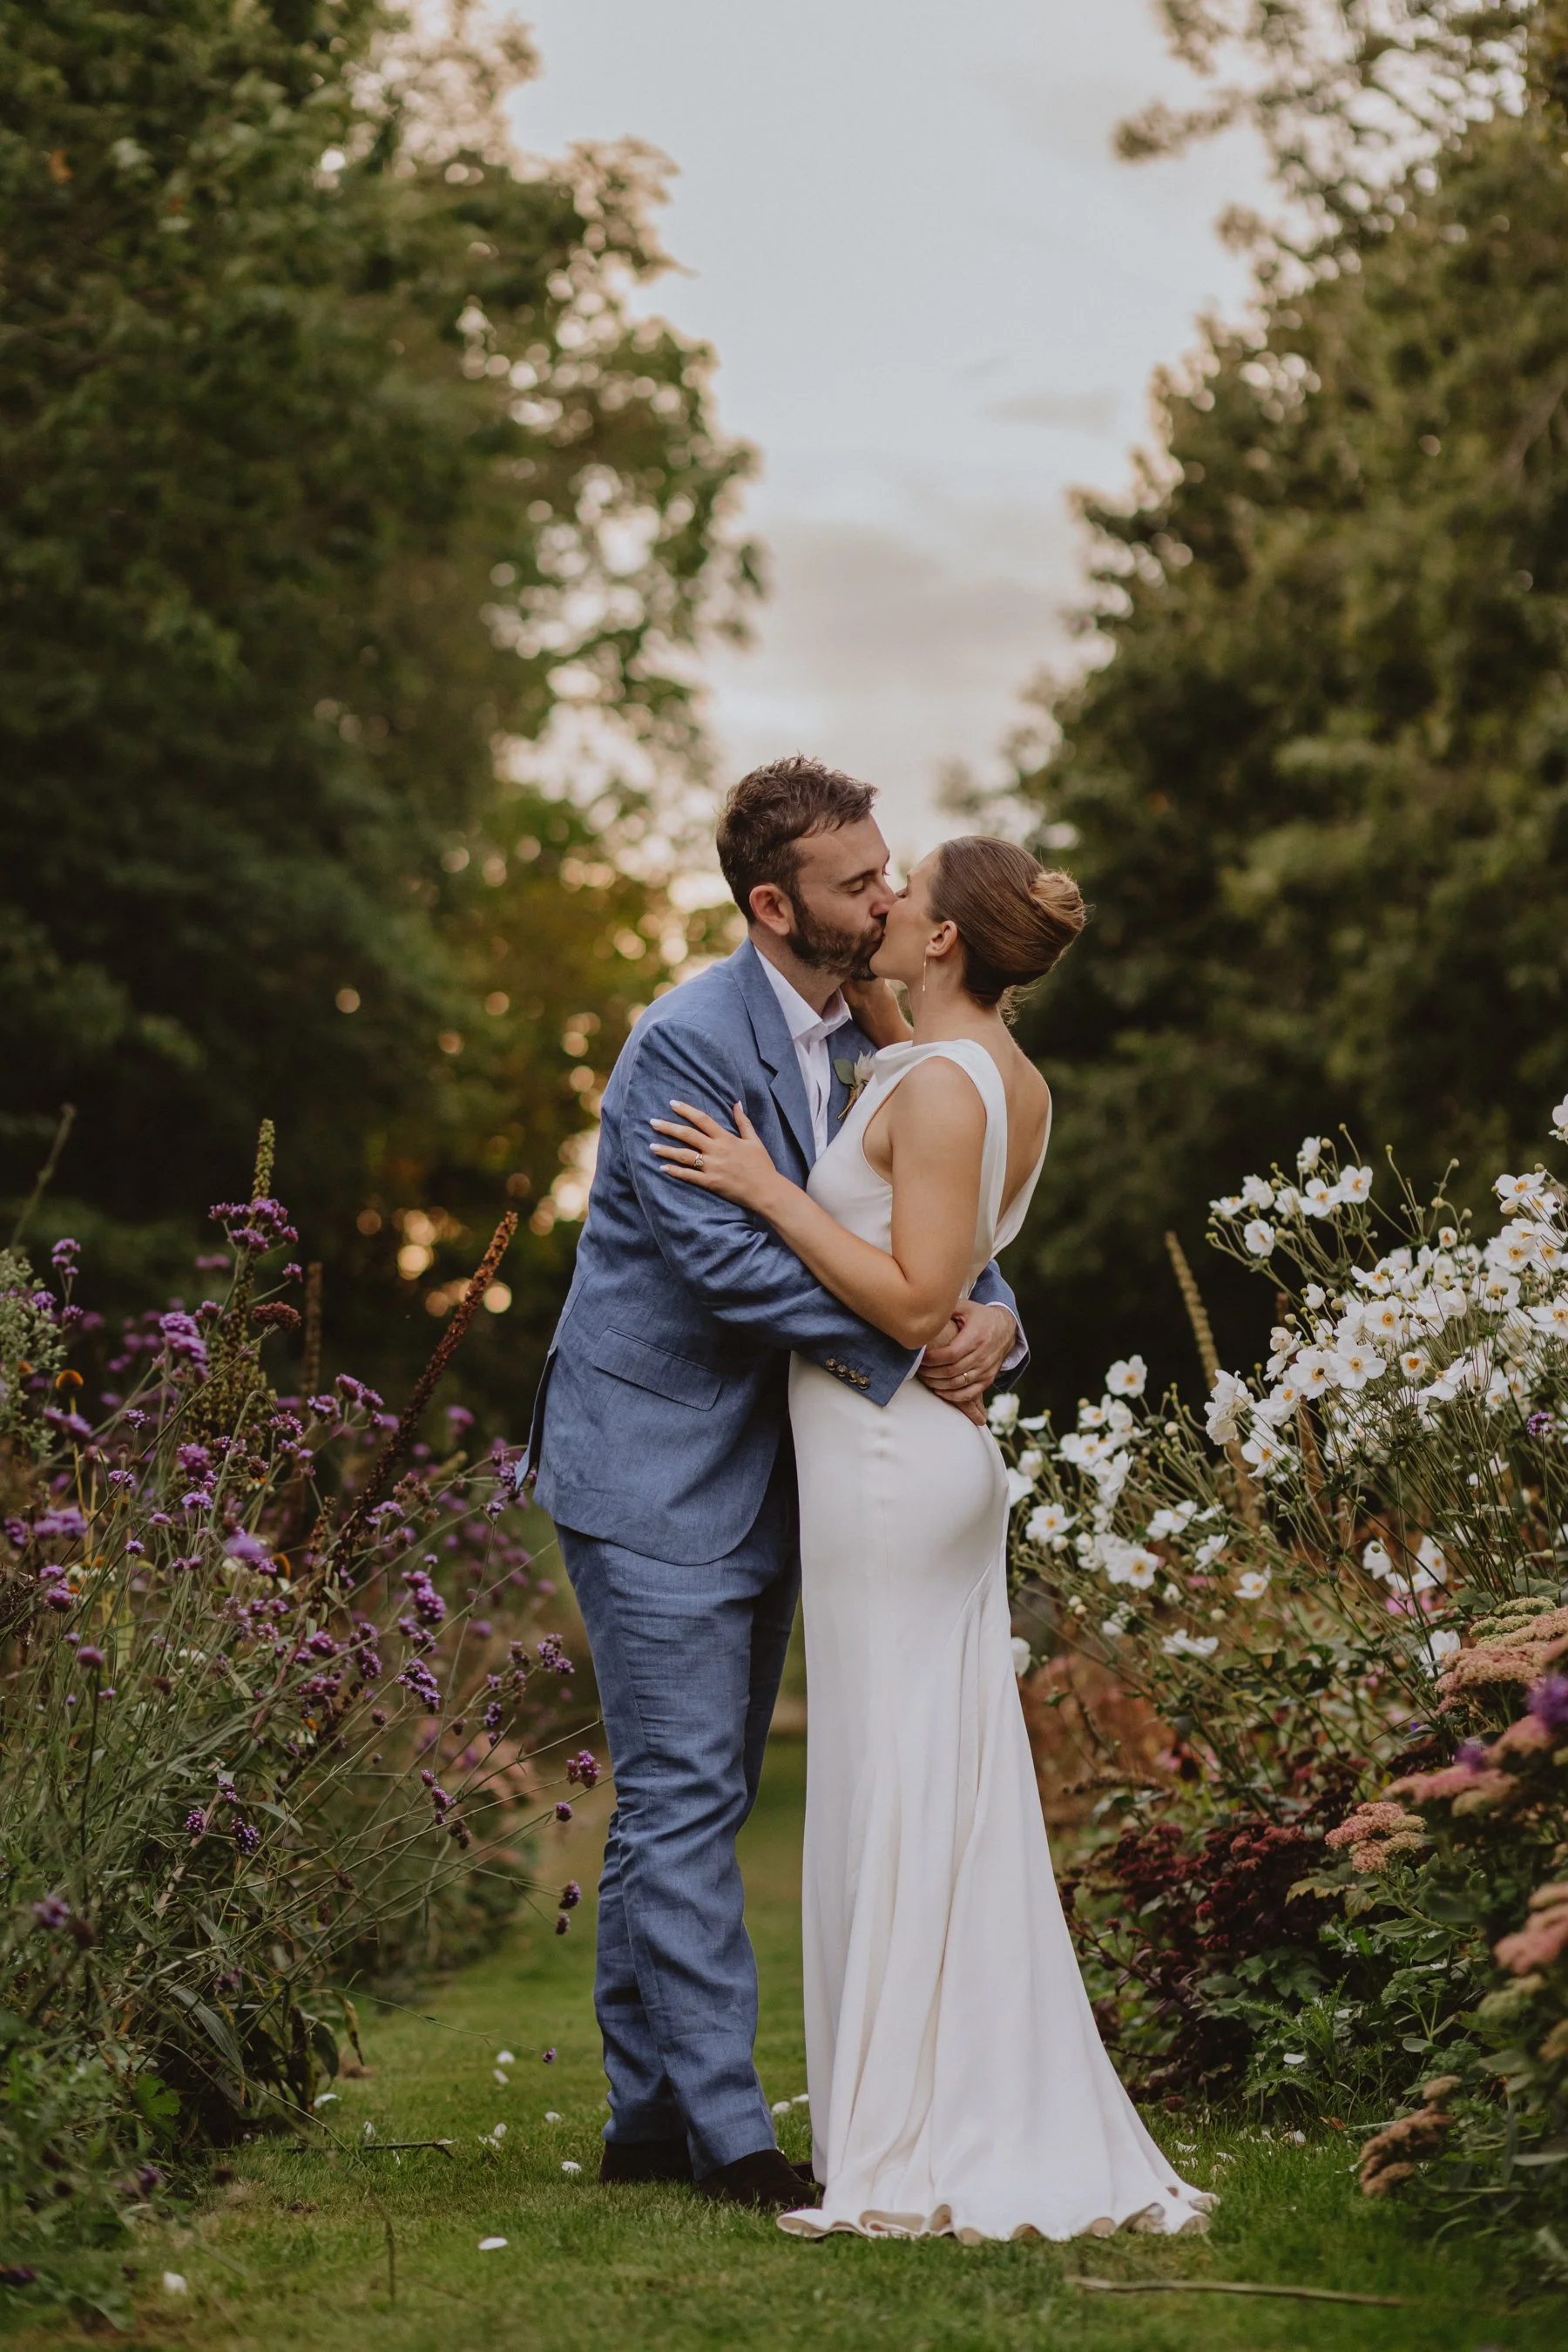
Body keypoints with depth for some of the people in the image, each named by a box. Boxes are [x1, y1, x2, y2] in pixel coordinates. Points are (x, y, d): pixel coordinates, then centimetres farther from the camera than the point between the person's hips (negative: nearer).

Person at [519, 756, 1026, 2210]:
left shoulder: (865, 1032, 7)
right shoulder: (688, 1042, -18)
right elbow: (729, 1259, -24)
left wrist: (988, 1313, -11)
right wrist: (904, 1353, -22)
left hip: (766, 1474, 8)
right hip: (655, 1471, -8)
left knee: (694, 1806, 12)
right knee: (683, 1802, -5)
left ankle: (647, 2117, 20)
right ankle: (729, 2132, -1)